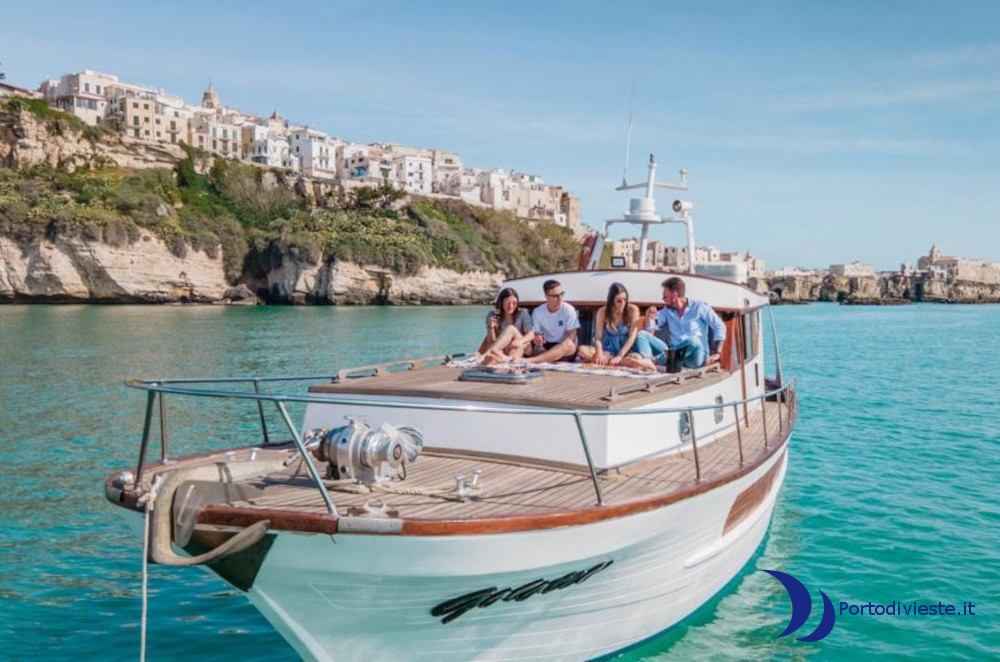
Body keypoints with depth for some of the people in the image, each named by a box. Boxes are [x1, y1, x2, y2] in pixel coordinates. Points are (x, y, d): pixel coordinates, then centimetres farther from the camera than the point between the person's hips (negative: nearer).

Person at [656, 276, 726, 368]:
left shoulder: (699, 307, 3)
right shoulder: (667, 311, 16)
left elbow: (720, 327, 0)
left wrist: (716, 353, -8)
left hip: (697, 355, -3)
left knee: (693, 341, -38)